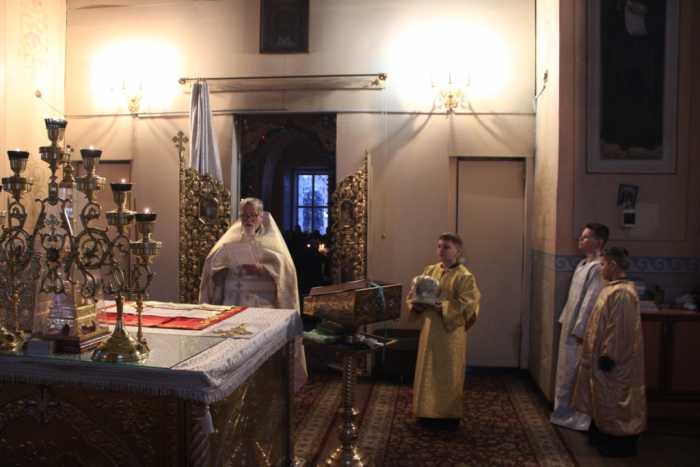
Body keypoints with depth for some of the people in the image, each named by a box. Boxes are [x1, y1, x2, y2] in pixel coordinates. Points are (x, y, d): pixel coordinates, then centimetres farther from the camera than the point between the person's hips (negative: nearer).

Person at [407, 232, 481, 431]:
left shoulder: (464, 276, -10)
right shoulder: (430, 270, 6)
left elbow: (467, 306, -18)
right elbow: (413, 294, 9)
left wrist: (441, 306, -25)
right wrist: (417, 303, -13)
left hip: (451, 332, -5)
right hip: (429, 329, 5)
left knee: (449, 374, 5)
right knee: (428, 371, 13)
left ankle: (450, 414, 20)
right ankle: (429, 411, 27)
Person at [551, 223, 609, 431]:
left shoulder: (598, 268, -18)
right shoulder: (582, 264, 11)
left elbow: (591, 301, -21)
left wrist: (579, 330, -21)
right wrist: (564, 320, 18)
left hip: (581, 330, -9)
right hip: (570, 327, 9)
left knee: (579, 374, 1)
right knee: (566, 372, 18)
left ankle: (582, 418, 14)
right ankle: (565, 412, 31)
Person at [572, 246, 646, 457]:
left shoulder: (622, 293, -23)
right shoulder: (614, 289, 8)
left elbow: (620, 328, -25)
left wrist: (608, 355, -22)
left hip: (613, 358, -10)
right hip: (606, 354, 10)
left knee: (614, 400, 2)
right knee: (605, 398, 18)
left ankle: (620, 443, 14)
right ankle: (603, 435, 30)